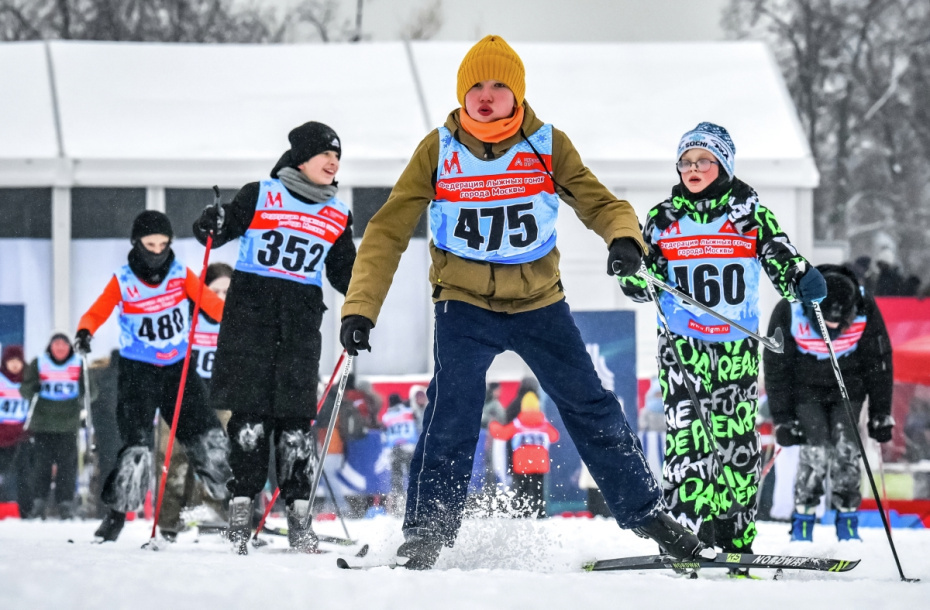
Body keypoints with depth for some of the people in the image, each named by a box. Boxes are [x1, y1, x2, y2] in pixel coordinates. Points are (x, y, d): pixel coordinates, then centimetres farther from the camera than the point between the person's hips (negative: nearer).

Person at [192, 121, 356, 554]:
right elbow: (217, 231, 3)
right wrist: (211, 225, -20)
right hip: (251, 309, -3)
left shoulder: (338, 216, 15)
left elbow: (343, 273, 24)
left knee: (296, 417, -2)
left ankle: (298, 513, -1)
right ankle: (242, 506, -5)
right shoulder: (260, 196, 3)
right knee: (250, 411, -8)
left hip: (302, 319, 3)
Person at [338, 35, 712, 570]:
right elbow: (389, 232, -7)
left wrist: (624, 236, -28)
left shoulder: (548, 146, -5)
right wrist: (360, 306, -16)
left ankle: (646, 512, 15)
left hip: (539, 301, 1)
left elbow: (599, 203, -4)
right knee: (452, 411, -17)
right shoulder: (438, 152, -7)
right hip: (464, 304, -1)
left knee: (591, 407, 2)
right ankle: (426, 532, -8)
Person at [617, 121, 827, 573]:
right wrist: (631, 270, -15)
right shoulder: (664, 218, 6)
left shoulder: (750, 214, 4)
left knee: (737, 441, 2)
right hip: (682, 345, 0)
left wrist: (804, 282, -20)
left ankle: (736, 540, 10)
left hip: (738, 348, 0)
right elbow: (643, 286, 8)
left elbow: (781, 261, 1)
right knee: (687, 437, -13)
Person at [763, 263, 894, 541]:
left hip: (848, 388, 1)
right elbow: (777, 369, -15)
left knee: (846, 449, -11)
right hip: (807, 389, -1)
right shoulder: (789, 313, -28)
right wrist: (783, 419, -13)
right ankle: (803, 521, -3)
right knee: (816, 450, -16)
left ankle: (847, 519, 3)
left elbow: (878, 363, -9)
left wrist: (881, 414, -6)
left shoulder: (865, 310, -24)